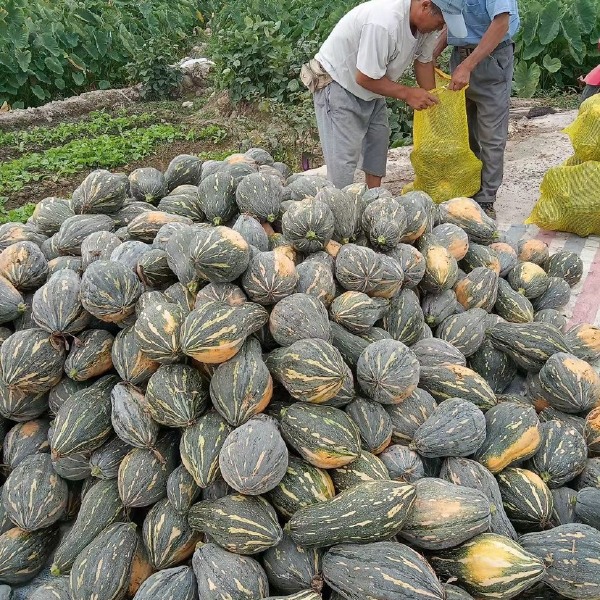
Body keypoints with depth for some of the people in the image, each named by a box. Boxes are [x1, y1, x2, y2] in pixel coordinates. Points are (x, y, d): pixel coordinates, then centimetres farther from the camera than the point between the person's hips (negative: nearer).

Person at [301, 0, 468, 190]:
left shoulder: (426, 21, -10)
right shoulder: (384, 23, -36)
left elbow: (424, 62, 5)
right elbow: (365, 78, -30)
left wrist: (431, 101, 4)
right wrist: (407, 94, -22)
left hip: (371, 88, 9)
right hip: (337, 85, -9)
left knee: (378, 145, 14)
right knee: (344, 158, -14)